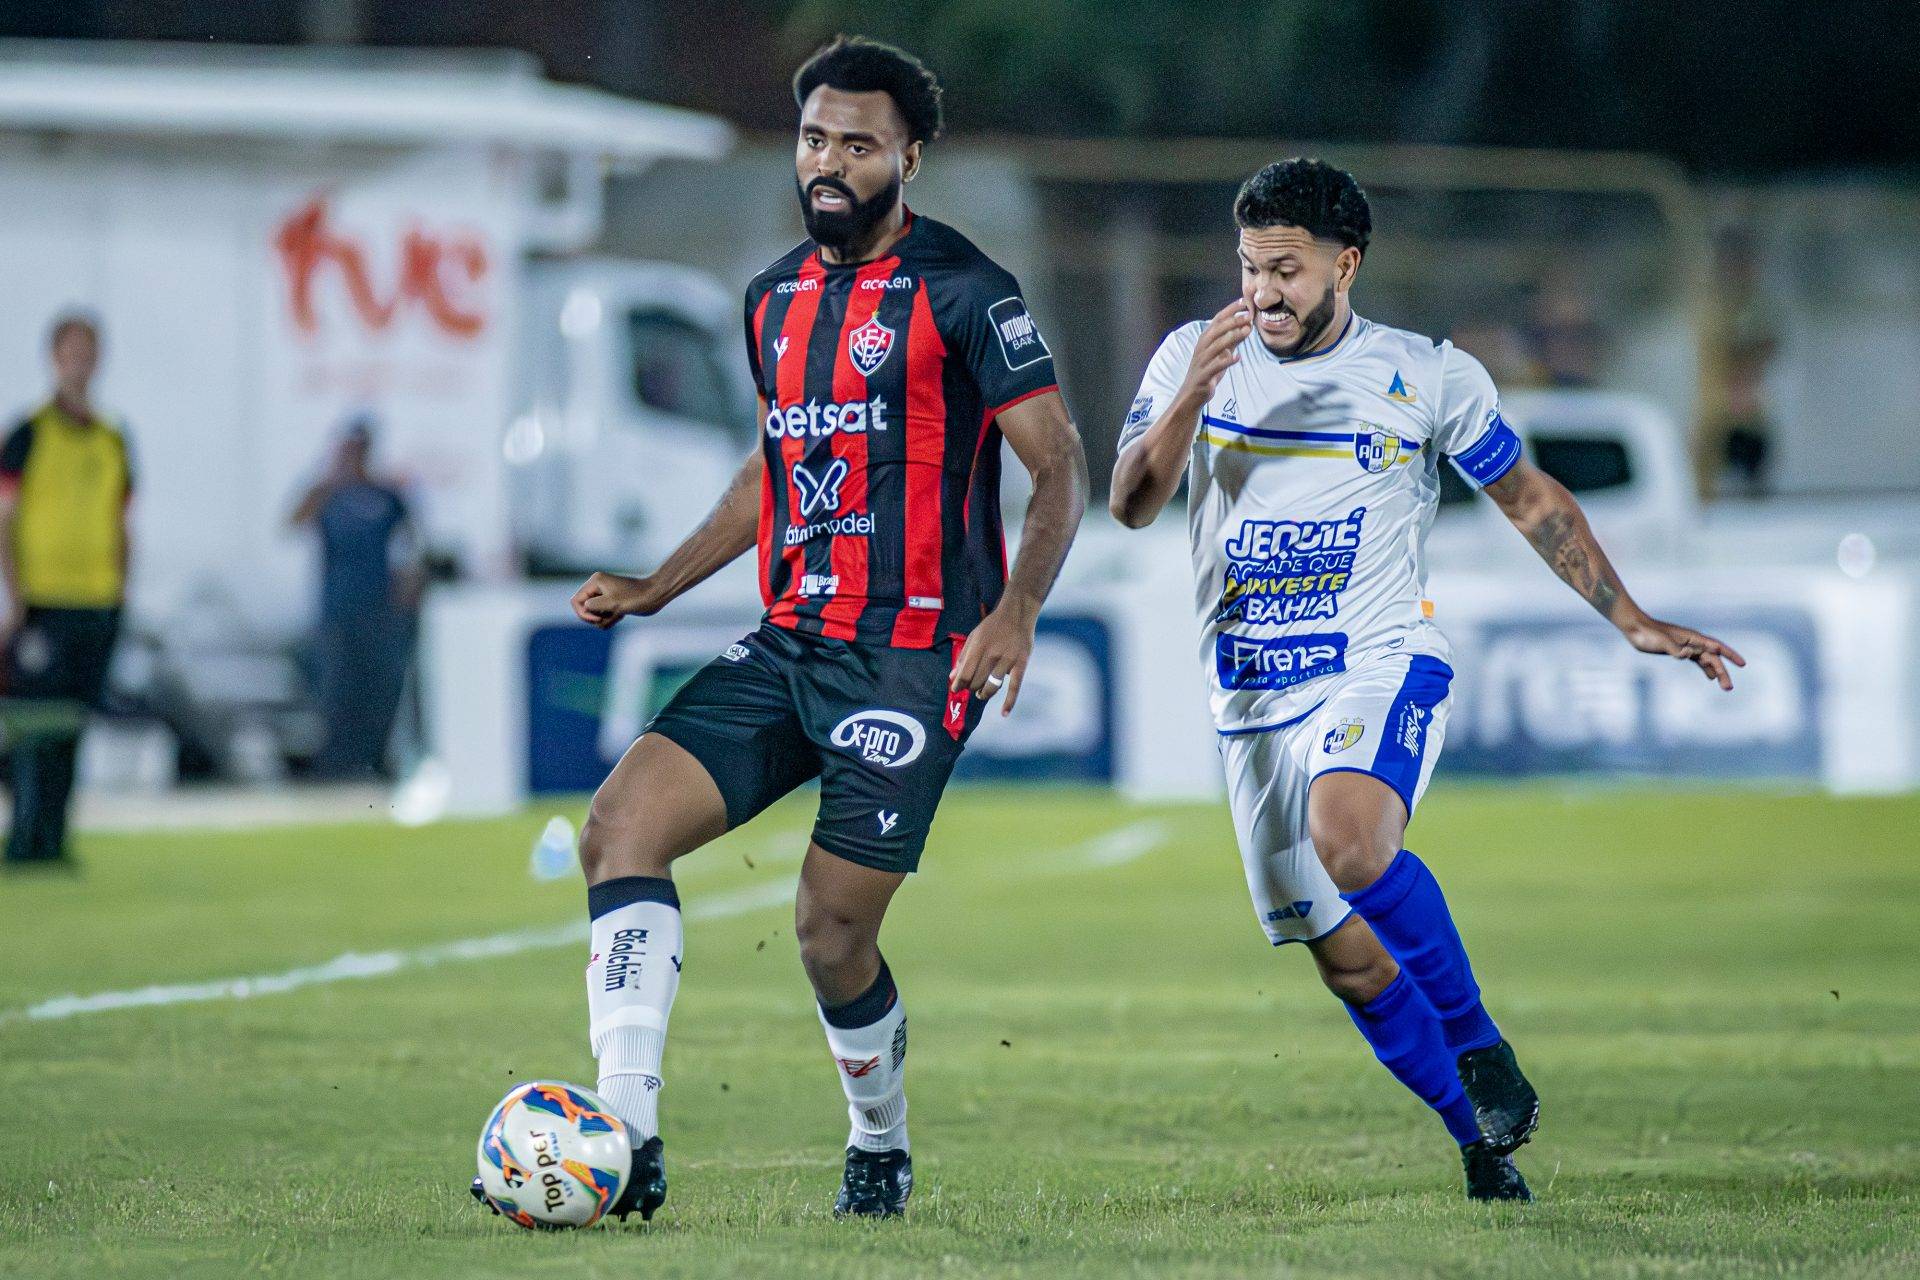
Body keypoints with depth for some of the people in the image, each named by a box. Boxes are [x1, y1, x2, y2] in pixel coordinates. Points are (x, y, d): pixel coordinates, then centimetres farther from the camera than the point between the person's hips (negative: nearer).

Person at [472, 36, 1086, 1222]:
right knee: (622, 825, -12)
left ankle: (882, 1147, 22)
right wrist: (656, 588, 18)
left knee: (831, 931, -7)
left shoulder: (961, 291, -8)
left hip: (910, 655, -7)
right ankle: (626, 1137, -16)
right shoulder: (776, 298, 14)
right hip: (787, 642, 7)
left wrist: (1016, 611, -24)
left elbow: (1061, 468, -9)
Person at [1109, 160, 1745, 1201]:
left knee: (1350, 841, -34)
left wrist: (1632, 623, 9)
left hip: (1380, 663, -3)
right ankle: (1483, 1138, 22)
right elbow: (1131, 504, -7)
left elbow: (1531, 500, 11)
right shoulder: (1194, 356, 3)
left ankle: (1478, 1041, -15)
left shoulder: (1430, 377, 0)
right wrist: (1193, 395, -23)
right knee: (1349, 962, 5)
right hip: (1253, 701, 3)